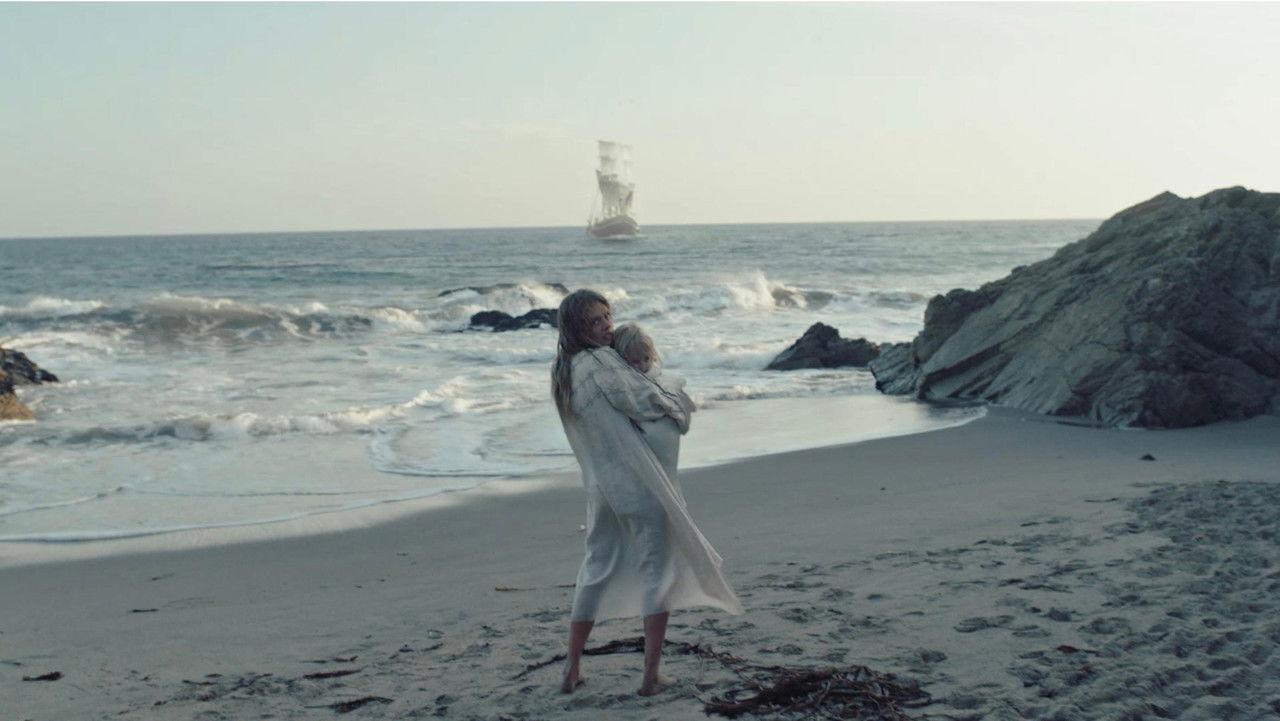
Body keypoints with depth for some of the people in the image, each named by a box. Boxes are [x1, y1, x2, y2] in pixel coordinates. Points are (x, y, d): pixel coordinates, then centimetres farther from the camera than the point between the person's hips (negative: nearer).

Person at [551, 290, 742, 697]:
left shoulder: (561, 373, 9)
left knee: (597, 569, 17)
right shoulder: (601, 362, -16)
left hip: (599, 487, 7)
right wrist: (681, 405, 4)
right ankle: (651, 676, 4)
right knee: (658, 571, 3)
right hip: (639, 484, -7)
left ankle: (572, 671, 19)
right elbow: (646, 402, -15)